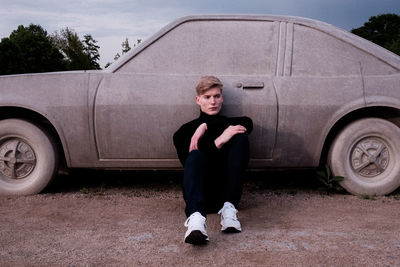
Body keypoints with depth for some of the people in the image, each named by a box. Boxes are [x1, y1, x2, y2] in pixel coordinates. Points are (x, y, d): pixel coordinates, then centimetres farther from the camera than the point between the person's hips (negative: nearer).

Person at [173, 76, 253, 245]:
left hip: (227, 191, 1)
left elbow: (248, 123, -4)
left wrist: (207, 126, -10)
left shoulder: (230, 126, 20)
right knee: (196, 155, -30)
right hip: (202, 193, -1)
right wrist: (218, 142, -19)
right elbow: (187, 161, -5)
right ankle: (195, 218, -55)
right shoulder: (185, 132, 14)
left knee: (241, 137, -16)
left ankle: (229, 208, -30)